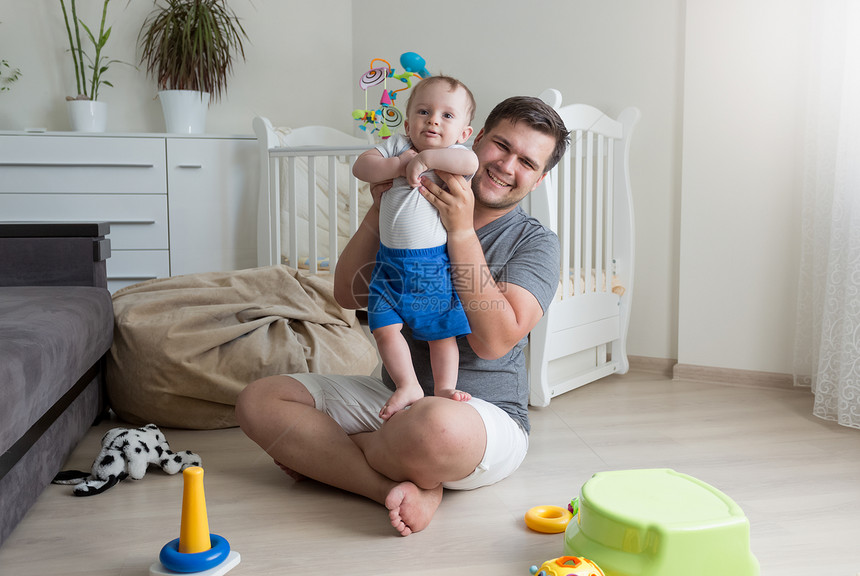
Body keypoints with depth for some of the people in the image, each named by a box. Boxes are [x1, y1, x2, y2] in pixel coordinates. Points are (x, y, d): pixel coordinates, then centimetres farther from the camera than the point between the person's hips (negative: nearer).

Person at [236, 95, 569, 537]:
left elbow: (494, 341, -18)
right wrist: (380, 207, -6)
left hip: (484, 413, -5)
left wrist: (462, 231, -20)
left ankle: (320, 455, -11)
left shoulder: (535, 242, -3)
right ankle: (402, 487, -20)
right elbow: (349, 296, 5)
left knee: (437, 426, -42)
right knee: (258, 400, -8)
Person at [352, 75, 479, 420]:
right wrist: (399, 165, -15)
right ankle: (408, 387, 9)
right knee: (384, 327, -3)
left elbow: (470, 162, -26)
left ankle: (444, 389, 16)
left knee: (441, 331, 4)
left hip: (435, 266, -3)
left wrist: (425, 159, -21)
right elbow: (361, 167, -4)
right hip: (391, 263, 3)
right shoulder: (397, 146, 7)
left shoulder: (453, 157, -2)